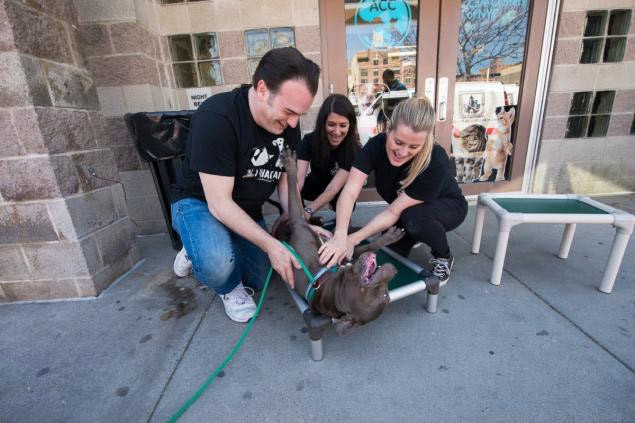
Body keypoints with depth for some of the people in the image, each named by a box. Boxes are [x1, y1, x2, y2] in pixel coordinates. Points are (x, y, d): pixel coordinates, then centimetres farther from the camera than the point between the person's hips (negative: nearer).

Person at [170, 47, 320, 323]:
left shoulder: (287, 123, -10)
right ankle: (229, 288, 3)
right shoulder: (216, 118, -31)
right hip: (200, 203, -6)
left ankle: (202, 254, 31)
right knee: (218, 265, -37)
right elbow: (219, 203, -30)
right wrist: (271, 245, -33)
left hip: (247, 211, 6)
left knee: (258, 280, 10)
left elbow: (285, 180, -4)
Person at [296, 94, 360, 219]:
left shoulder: (353, 150, -30)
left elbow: (333, 188, -40)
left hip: (340, 192, -1)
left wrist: (308, 211, -59)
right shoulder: (309, 141, -27)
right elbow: (298, 179, -40)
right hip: (314, 185, 1)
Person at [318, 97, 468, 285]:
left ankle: (444, 257, -4)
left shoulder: (436, 161, -36)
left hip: (446, 205, -3)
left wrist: (354, 239, -37)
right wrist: (340, 236, -49)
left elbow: (394, 211, -33)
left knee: (414, 218, -36)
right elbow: (349, 192, -34)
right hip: (408, 208, 4)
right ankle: (414, 236, 19)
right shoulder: (376, 144, -27)